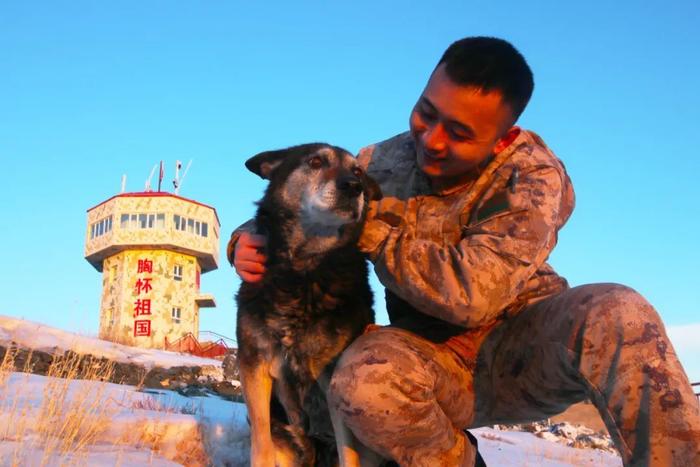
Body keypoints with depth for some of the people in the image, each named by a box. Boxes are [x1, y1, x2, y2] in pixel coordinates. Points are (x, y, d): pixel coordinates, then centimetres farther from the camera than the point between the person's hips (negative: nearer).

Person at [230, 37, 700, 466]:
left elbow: (468, 293, -26)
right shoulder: (381, 163, -4)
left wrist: (370, 226, -23)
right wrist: (247, 240, -13)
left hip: (525, 344, -2)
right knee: (362, 379, -33)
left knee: (618, 314, -33)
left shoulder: (532, 177, -14)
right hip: (436, 361, 2)